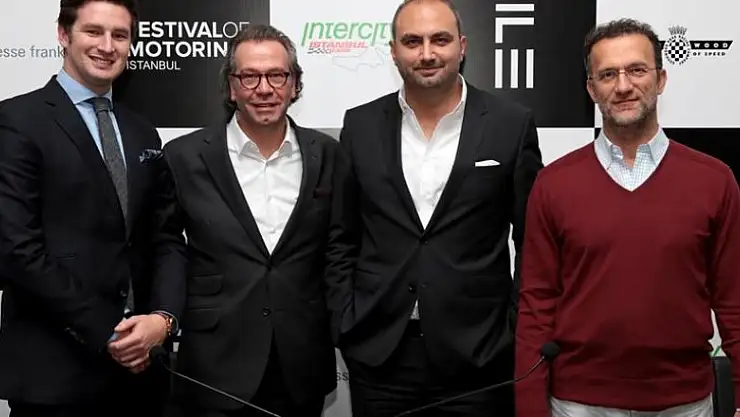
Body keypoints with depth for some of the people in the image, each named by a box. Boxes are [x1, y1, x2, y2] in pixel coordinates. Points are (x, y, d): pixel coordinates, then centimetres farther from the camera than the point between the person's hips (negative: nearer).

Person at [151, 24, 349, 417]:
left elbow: (340, 249, 9)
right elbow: (162, 247, 4)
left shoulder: (327, 154, 4)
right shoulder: (186, 156, -2)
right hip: (216, 368, -2)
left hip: (302, 367, 2)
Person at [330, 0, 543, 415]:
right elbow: (343, 236, 9)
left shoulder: (512, 124, -3)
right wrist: (346, 321, 3)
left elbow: (533, 242, 1)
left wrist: (519, 329, -2)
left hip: (477, 353, -1)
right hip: (377, 353, 2)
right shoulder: (361, 125, 3)